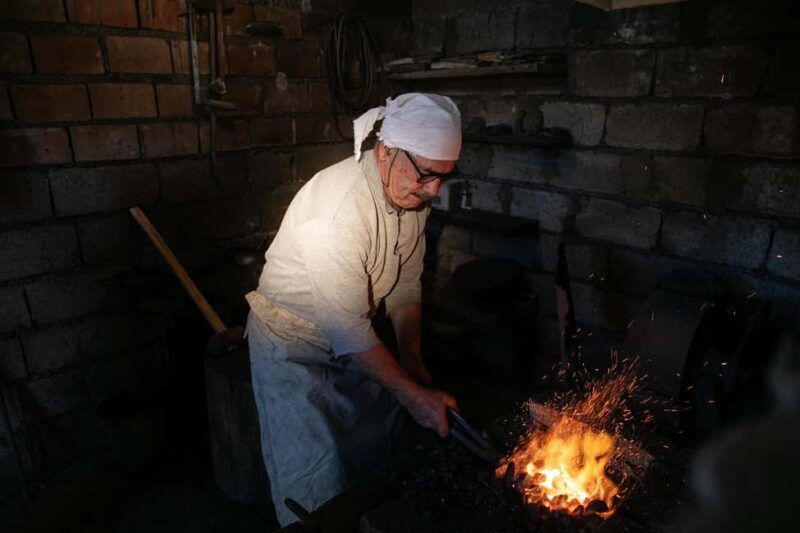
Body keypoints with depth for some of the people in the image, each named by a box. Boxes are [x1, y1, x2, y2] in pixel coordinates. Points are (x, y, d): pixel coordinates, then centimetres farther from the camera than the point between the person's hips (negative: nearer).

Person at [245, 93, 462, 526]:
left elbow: (405, 282, 2)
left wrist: (412, 358, -4)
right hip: (293, 345, -7)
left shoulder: (412, 192, -9)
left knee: (378, 449, 19)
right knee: (318, 477, -1)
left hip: (353, 337, 8)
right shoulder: (339, 208, -35)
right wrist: (412, 395, -28)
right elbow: (345, 326, -32)